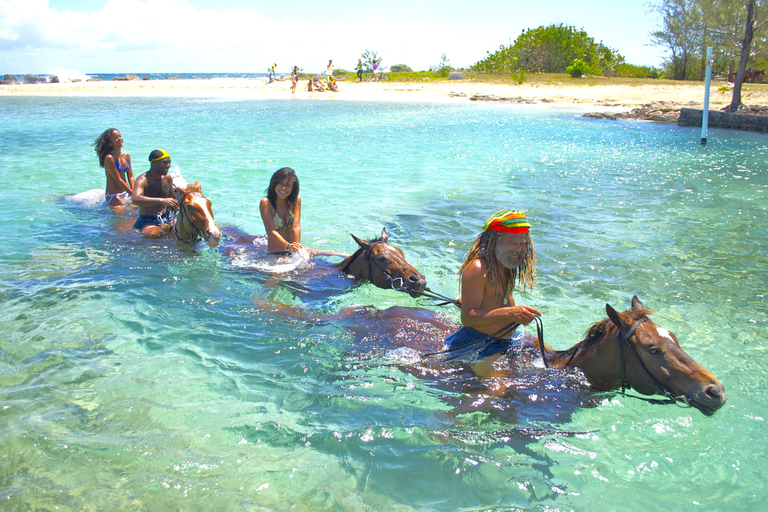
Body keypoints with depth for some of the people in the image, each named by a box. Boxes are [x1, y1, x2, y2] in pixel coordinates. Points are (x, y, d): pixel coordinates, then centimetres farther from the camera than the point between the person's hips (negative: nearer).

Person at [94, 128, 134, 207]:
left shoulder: (126, 156, 7)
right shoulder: (109, 158, -15)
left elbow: (130, 176, 9)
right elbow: (118, 180, -17)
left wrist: (134, 191, -6)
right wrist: (132, 193, -16)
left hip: (126, 193, 7)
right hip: (113, 196, -7)